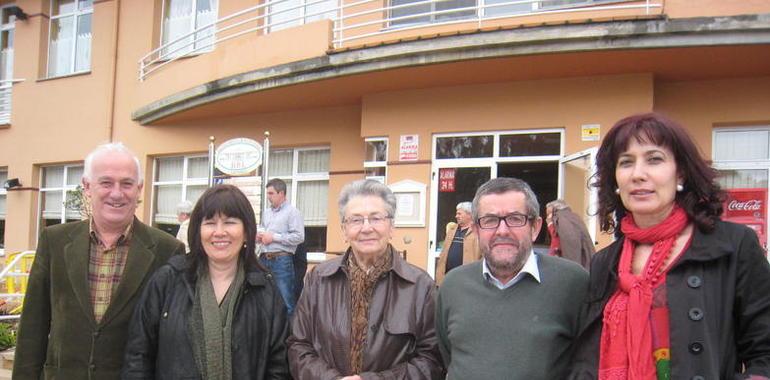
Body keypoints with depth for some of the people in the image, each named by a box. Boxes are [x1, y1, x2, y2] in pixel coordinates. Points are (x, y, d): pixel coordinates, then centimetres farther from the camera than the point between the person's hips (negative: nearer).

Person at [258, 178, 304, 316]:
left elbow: (299, 237, -14)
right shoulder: (267, 212, 19)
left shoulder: (292, 212, -3)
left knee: (284, 299, -7)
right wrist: (260, 237, 9)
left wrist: (274, 237, -12)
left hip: (282, 260, -7)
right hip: (264, 259, 7)